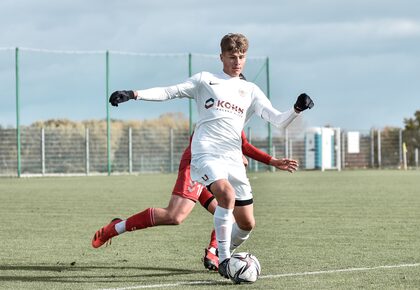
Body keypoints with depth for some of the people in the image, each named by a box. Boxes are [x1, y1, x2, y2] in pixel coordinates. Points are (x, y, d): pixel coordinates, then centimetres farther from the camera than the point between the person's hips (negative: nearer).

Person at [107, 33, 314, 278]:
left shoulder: (251, 91, 18)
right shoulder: (205, 80, 11)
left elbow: (278, 120, 11)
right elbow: (169, 92, 9)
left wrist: (297, 109, -9)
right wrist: (133, 95, -2)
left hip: (233, 157, 5)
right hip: (206, 152, -4)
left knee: (247, 224, 2)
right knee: (227, 194, -33)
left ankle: (223, 254, 30)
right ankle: (223, 259, -24)